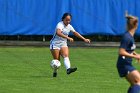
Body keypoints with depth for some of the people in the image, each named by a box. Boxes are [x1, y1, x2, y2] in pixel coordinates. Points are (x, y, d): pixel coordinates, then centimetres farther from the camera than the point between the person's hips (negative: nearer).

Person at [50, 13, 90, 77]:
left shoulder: (69, 26, 5)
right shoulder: (60, 25, -18)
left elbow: (75, 33, 18)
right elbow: (58, 33, -38)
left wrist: (84, 39, 16)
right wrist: (68, 38, -47)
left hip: (63, 44, 5)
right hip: (55, 44, -5)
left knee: (66, 56, -21)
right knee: (57, 60, -5)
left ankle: (68, 69, -43)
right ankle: (55, 72, 21)